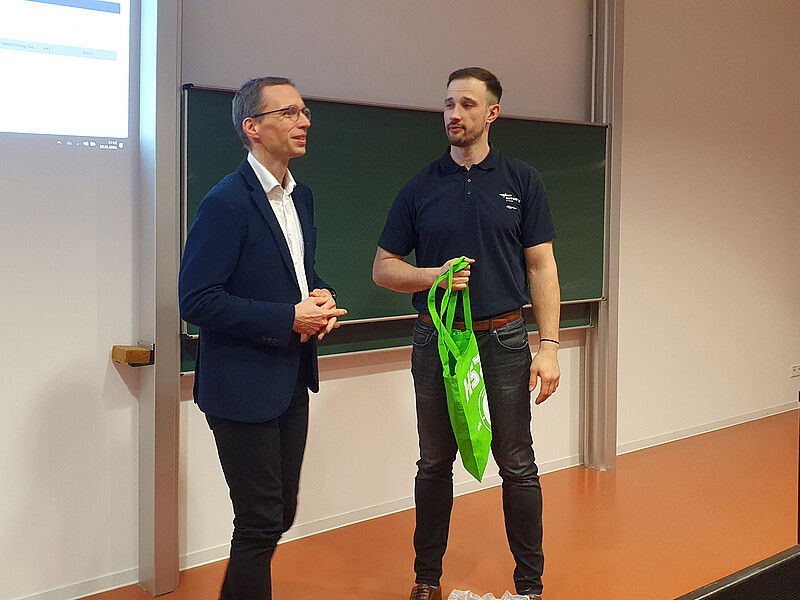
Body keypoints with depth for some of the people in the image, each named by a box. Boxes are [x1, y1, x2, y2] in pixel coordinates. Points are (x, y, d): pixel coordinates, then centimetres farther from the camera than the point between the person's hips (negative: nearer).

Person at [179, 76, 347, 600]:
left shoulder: (301, 197, 10)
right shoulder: (227, 202, -17)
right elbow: (197, 301, -21)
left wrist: (321, 297, -1)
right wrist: (289, 318, -22)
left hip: (292, 382, 8)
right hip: (245, 386, -8)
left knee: (281, 513, 17)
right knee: (261, 522, 1)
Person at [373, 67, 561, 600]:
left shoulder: (521, 181, 3)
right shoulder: (421, 188, 5)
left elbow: (541, 266, 1)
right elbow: (384, 267, 8)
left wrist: (549, 346, -7)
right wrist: (434, 276, -12)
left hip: (503, 339, -1)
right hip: (436, 341, 1)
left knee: (518, 466, 4)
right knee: (435, 464, 11)